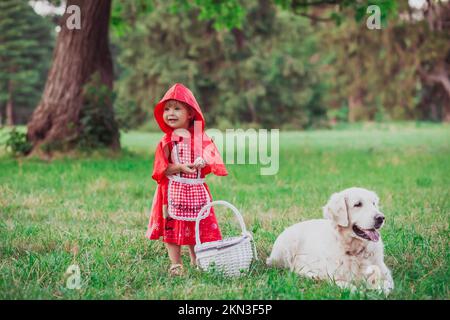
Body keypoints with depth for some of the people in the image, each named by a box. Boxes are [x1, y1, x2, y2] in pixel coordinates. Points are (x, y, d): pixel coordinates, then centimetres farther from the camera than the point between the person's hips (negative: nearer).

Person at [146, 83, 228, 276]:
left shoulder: (200, 138, 5)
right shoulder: (167, 141, -1)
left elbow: (210, 158, 1)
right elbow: (162, 168, -7)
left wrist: (203, 163, -21)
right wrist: (180, 168, -22)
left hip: (196, 190, 2)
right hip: (174, 190, -2)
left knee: (197, 227, 9)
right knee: (172, 228, -1)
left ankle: (196, 261, 23)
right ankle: (175, 264, 8)